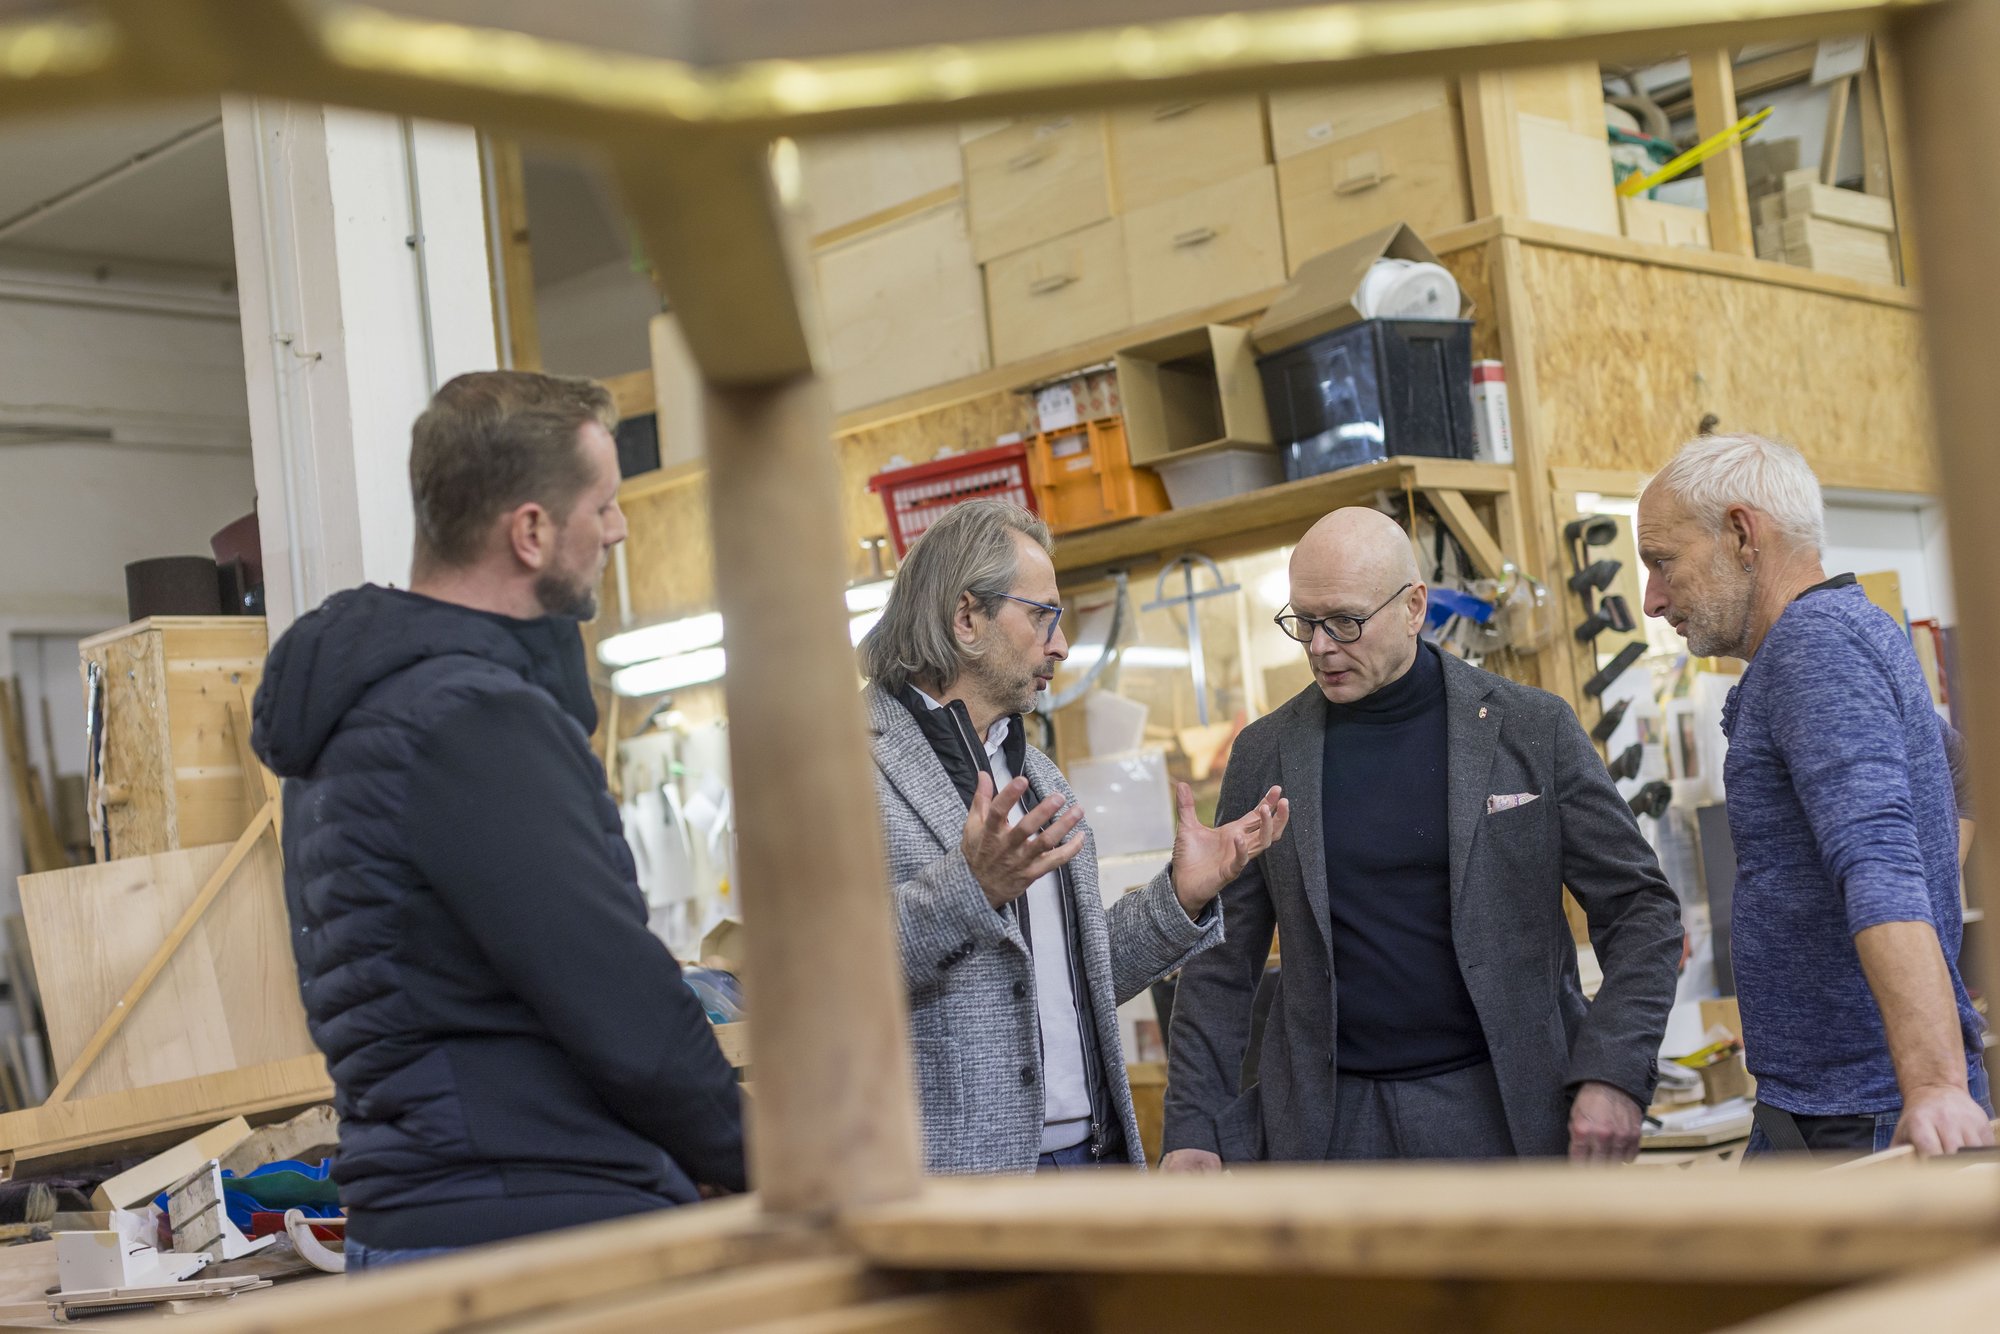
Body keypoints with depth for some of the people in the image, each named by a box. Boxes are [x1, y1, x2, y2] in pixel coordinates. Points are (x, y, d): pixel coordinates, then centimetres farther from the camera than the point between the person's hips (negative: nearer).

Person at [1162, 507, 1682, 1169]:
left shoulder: (1532, 729, -1)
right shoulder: (1265, 753, 5)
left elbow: (1639, 908, 1)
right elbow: (1223, 958, 8)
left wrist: (1613, 1077, -11)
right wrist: (1194, 1126, 1)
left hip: (1506, 1112, -1)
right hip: (1330, 1122, 1)